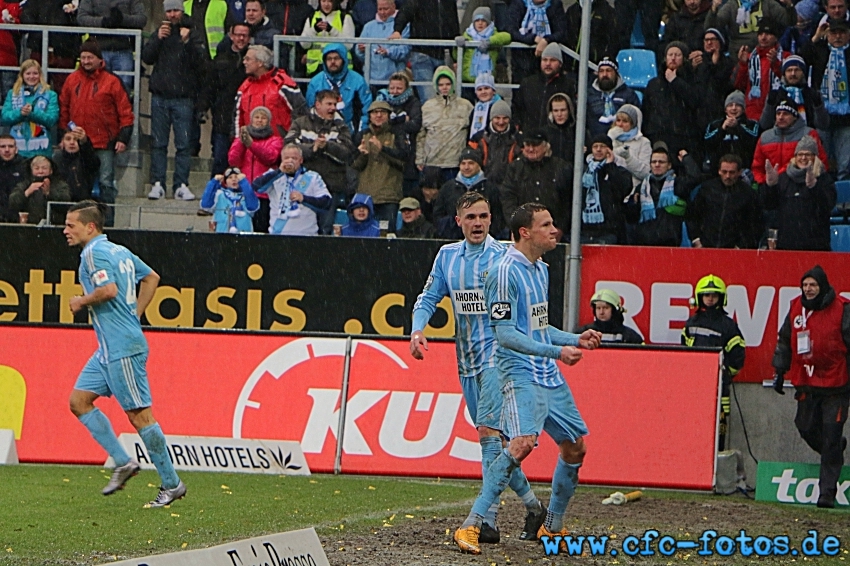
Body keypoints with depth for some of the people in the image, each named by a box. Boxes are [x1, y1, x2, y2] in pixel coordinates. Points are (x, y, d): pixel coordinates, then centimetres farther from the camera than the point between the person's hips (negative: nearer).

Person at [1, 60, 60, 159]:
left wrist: (32, 112, -18)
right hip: (17, 147, 2)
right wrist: (20, 113, -15)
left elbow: (52, 120, -4)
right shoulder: (12, 94, 12)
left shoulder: (50, 95, 6)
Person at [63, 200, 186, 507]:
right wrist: (134, 315, 21)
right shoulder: (119, 251, 15)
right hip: (109, 348, 10)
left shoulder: (94, 252, -12)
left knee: (139, 414, -6)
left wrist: (81, 301, -10)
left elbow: (108, 289, -27)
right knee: (79, 400, 10)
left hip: (122, 348, -10)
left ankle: (171, 484, -1)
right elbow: (152, 277, 24)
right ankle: (123, 462, 11)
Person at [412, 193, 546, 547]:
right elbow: (429, 297, 14)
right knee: (492, 438, 8)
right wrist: (417, 329, -5)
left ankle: (487, 520, -15)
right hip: (467, 358, 6)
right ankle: (531, 503, 17)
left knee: (488, 431, -16)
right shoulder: (447, 256, 10)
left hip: (498, 354, -6)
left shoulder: (504, 256, -5)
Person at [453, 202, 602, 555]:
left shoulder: (541, 270, 15)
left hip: (550, 376, 9)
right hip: (521, 375, -9)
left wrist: (576, 339, 15)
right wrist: (556, 351, -22)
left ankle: (552, 527, 26)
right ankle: (471, 526, -22)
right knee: (522, 443, -26)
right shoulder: (506, 272, -13)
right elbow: (505, 333, -18)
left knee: (575, 446, 11)